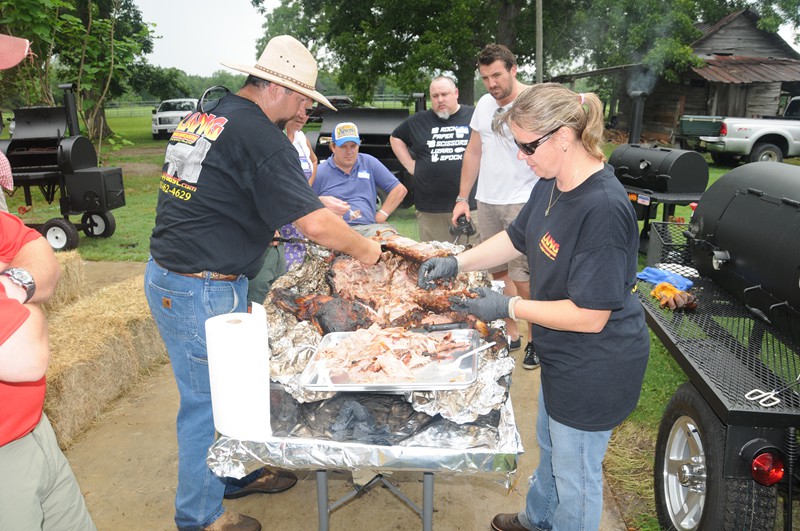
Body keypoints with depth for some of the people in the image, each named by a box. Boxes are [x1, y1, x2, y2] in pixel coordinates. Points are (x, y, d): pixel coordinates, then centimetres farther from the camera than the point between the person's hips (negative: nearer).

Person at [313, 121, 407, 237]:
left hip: (370, 226, 3)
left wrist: (381, 215, 7)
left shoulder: (369, 162, 17)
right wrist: (320, 202, -15)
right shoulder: (320, 172, 9)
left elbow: (400, 189, 17)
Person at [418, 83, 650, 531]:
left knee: (575, 474, 15)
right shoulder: (552, 185, -4)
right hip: (562, 356, 10)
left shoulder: (603, 208, -33)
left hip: (595, 368, -10)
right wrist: (456, 263, 0)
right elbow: (517, 239, 11)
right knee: (550, 445, 32)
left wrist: (508, 307, -22)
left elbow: (591, 316, -30)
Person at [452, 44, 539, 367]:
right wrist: (462, 198, 13)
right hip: (487, 201, 6)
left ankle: (537, 338, 13)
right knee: (499, 271, 11)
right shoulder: (485, 104, 11)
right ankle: (510, 332, 26)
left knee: (523, 277, -6)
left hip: (524, 202, -6)